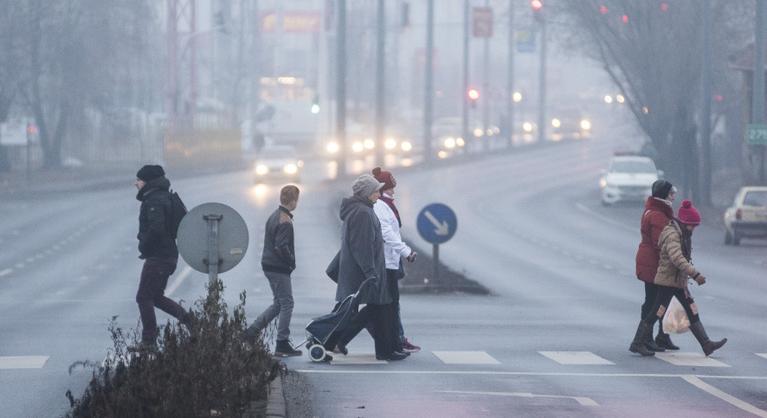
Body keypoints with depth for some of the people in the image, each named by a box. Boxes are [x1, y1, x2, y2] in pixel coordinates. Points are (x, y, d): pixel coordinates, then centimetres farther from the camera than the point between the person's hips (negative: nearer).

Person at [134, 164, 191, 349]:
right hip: (169, 255, 10)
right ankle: (187, 318, 9)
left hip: (157, 257, -10)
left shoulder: (154, 201, -17)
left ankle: (149, 340, 0)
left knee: (144, 297, -3)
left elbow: (156, 228, -30)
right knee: (156, 297, 18)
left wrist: (143, 247, -15)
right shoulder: (165, 197, 14)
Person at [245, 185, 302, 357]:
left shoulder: (274, 216, 11)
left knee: (279, 303, 17)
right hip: (280, 268, -9)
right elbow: (282, 247, -25)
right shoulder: (285, 221, -19)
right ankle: (282, 344, 1)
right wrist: (292, 262, -11)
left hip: (268, 265, 9)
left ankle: (252, 331, 14)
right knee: (286, 304, -1)